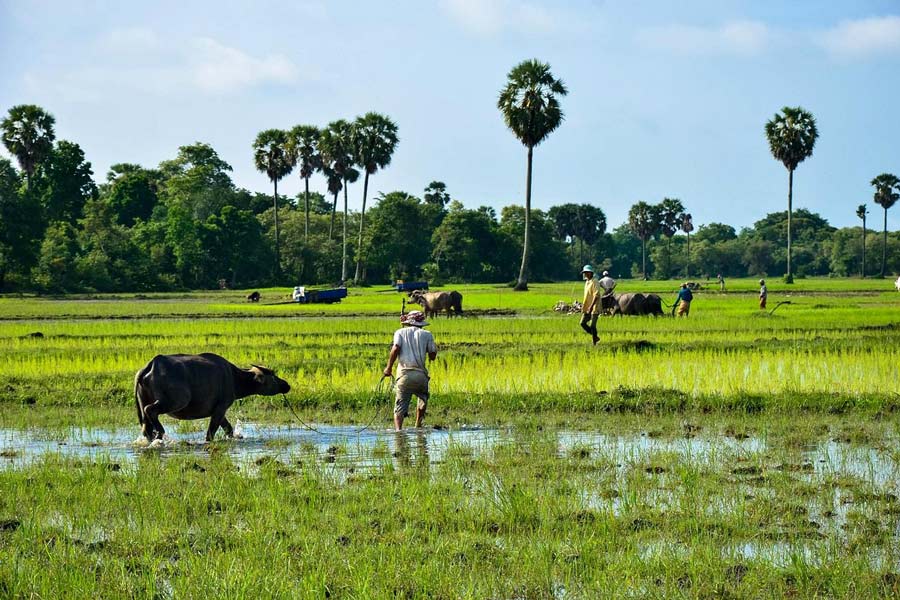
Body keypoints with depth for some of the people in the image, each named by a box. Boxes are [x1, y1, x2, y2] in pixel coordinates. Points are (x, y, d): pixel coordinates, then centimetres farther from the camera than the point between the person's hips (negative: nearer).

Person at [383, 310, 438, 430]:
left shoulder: (400, 332, 11)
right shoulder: (427, 335, 12)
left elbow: (395, 349, -6)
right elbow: (432, 356, 12)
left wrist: (389, 367, -1)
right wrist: (435, 349, 33)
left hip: (404, 374, -1)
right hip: (420, 374, 1)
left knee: (400, 408, 0)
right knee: (423, 398, 29)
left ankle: (398, 429, -22)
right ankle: (418, 426, 28)